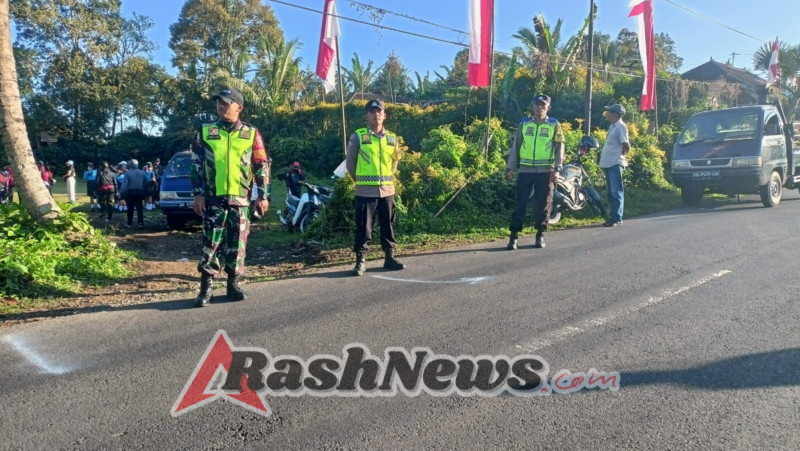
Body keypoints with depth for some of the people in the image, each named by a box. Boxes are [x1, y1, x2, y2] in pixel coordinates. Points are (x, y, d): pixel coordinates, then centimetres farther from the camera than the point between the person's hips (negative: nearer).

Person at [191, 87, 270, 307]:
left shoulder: (251, 133, 5)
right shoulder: (205, 131, 6)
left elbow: (262, 166, 6)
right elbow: (196, 164, 6)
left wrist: (263, 195, 1)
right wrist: (198, 194, -1)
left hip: (241, 198, 0)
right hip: (213, 197, 0)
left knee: (237, 244, 6)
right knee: (211, 243, 0)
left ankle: (234, 284, 18)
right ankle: (206, 288, 8)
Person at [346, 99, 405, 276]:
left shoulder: (392, 138, 9)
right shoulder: (358, 137, -3)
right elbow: (350, 163, 4)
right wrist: (362, 180, 9)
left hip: (387, 190, 4)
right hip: (365, 191, -4)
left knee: (388, 226, 10)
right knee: (363, 227, 0)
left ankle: (390, 258, 21)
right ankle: (361, 260, 8)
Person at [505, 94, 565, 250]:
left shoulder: (554, 125, 5)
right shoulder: (524, 124, 10)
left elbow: (559, 147, 2)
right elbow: (515, 146, 11)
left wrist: (557, 168, -8)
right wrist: (510, 168, 5)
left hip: (545, 171, -1)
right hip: (525, 170, 1)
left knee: (543, 204, 4)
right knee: (520, 203, -1)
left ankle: (540, 235, 15)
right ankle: (514, 235, 2)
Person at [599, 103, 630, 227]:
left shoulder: (620, 126, -12)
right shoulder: (612, 126, 16)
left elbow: (626, 145, -17)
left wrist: (622, 156, -2)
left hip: (615, 164, -10)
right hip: (608, 164, 10)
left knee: (616, 192, -7)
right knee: (610, 192, 13)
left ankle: (617, 218, -5)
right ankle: (613, 217, 21)